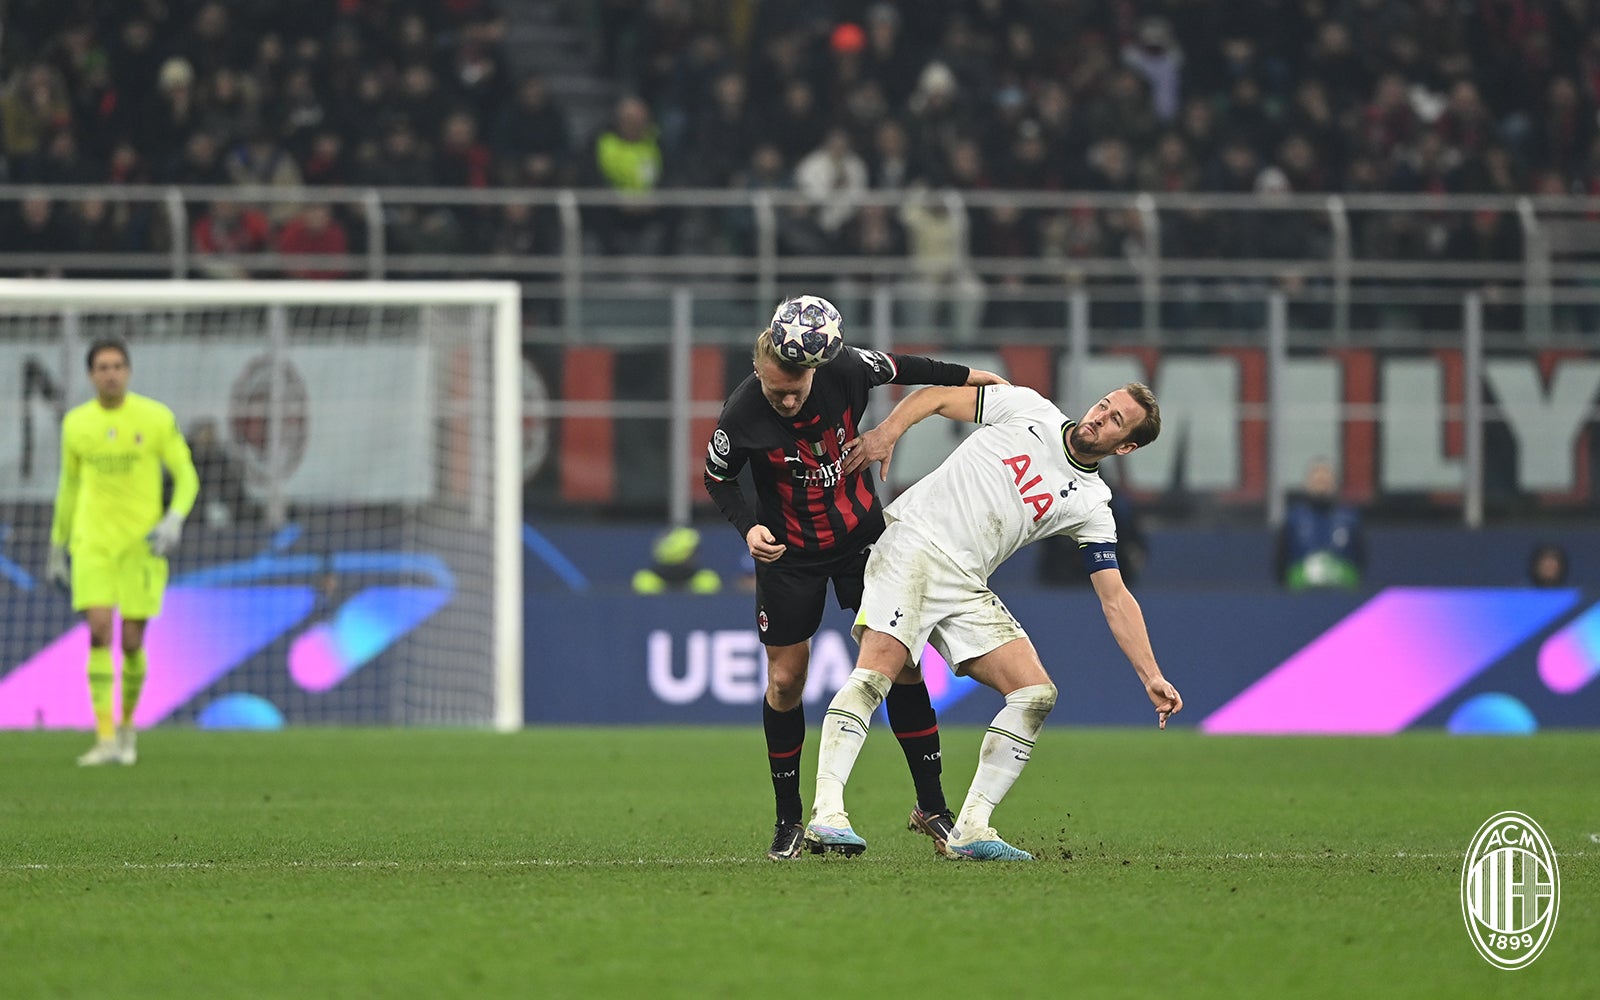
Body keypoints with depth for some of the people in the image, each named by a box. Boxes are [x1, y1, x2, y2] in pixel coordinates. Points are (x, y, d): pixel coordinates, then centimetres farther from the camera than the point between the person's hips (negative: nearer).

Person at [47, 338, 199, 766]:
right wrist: (57, 547, 19)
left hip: (142, 542, -1)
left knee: (132, 642, -1)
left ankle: (127, 726, 25)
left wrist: (174, 520, -17)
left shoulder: (156, 418, -3)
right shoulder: (76, 423, 4)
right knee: (99, 632, -15)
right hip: (93, 543, 1)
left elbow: (186, 478, 1)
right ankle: (106, 738, -17)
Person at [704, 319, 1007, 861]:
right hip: (788, 552, -1)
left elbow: (897, 368, 1)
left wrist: (962, 376, 14)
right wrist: (749, 528, -22)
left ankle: (931, 806, 7)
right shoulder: (741, 415, -24)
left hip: (862, 534, 1)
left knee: (902, 662, -4)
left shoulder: (844, 369, -21)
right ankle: (788, 820, 17)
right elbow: (717, 477, -6)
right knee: (785, 680, 1)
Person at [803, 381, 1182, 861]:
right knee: (877, 669, -24)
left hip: (966, 587, 5)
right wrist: (887, 433, -9)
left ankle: (970, 829, -6)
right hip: (912, 541, -5)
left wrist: (1152, 677, -3)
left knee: (1036, 694, -9)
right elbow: (938, 396, 9)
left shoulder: (1090, 506, 8)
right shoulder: (1027, 409, 4)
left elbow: (1116, 599, 6)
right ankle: (827, 813, -29)